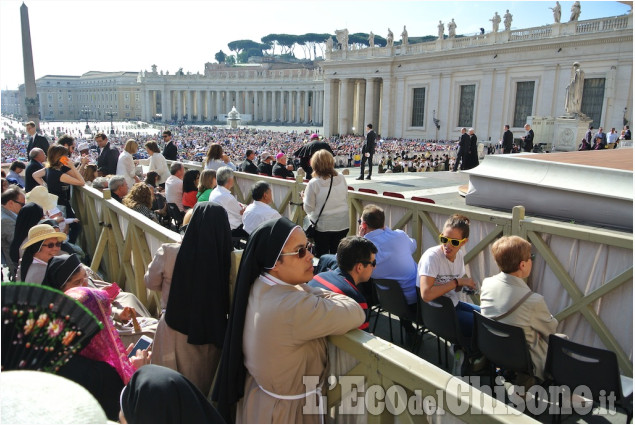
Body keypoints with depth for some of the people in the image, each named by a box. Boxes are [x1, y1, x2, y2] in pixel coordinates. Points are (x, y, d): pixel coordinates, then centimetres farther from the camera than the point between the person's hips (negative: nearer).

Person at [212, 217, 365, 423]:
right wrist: (328, 296, -11)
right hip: (285, 411, -7)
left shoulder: (257, 285, -11)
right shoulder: (293, 307, -37)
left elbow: (303, 291, 2)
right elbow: (356, 314, -28)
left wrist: (319, 295, -18)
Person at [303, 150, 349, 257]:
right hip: (342, 224, 3)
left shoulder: (313, 183, -18)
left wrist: (305, 197, 7)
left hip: (322, 226, -3)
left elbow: (309, 208, -11)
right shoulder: (341, 178, -8)